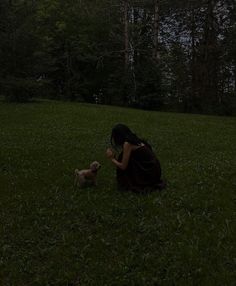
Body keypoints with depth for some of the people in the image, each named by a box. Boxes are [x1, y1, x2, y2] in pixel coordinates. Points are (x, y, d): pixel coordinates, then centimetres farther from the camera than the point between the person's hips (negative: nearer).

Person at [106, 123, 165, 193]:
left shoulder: (127, 144, -12)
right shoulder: (135, 140, 13)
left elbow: (123, 166, -8)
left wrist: (111, 158, 6)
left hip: (149, 174, -8)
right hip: (155, 171, 9)